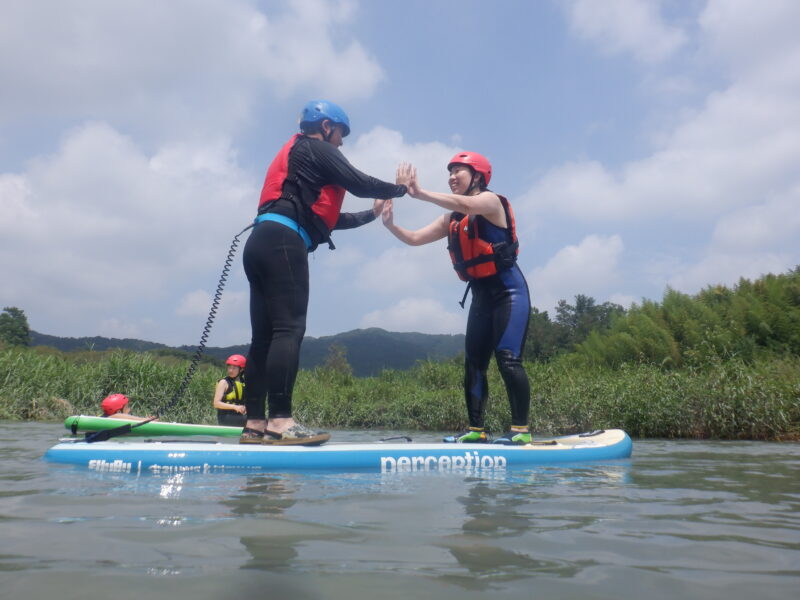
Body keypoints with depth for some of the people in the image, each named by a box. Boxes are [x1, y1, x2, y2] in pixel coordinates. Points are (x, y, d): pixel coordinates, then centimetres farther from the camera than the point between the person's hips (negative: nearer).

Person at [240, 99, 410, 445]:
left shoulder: (294, 157, 34)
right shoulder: (316, 148, 7)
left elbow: (326, 218, 32)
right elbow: (359, 184, 0)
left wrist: (371, 215, 36)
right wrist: (400, 188, 15)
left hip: (262, 244, 10)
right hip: (282, 242, -9)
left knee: (265, 334, 3)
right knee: (288, 329, -16)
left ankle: (255, 424, 2)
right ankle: (280, 422, -21)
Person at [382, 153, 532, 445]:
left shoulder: (491, 201, -7)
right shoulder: (451, 220, 14)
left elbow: (465, 205, -30)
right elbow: (415, 238, 9)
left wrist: (420, 193, -36)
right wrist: (390, 225, -9)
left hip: (509, 292, -8)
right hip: (481, 296, 8)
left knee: (508, 360, -15)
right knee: (474, 363, 3)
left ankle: (521, 430, -11)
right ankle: (476, 430, 8)